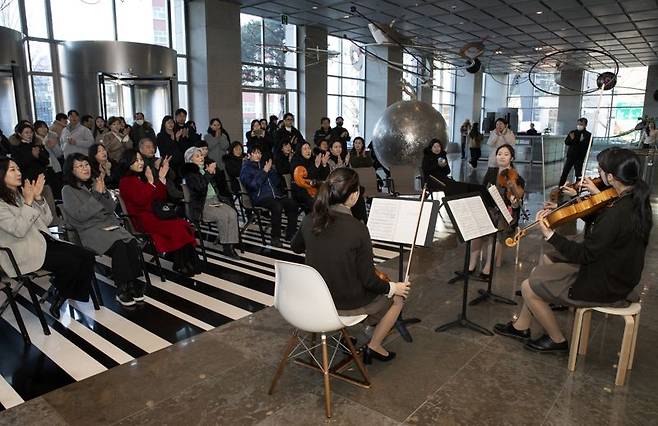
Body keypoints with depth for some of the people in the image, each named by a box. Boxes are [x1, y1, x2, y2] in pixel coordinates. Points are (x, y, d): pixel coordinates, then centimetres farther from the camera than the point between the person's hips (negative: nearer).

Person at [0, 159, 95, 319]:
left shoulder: (21, 194, 13)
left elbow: (46, 221, 8)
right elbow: (19, 230, -21)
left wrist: (38, 197, -4)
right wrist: (28, 201, -19)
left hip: (43, 241, 7)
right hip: (24, 253, -7)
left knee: (87, 257, -12)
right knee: (71, 262, -25)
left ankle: (75, 297, 2)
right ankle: (60, 297, 3)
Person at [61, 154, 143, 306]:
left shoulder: (95, 183, 15)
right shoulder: (68, 190, 1)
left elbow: (112, 208, 10)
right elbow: (80, 215, -11)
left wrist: (104, 192, -7)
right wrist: (96, 194, -12)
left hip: (110, 224, 5)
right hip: (90, 231, -4)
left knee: (133, 243, -25)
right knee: (119, 246, -31)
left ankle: (133, 284, -18)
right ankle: (122, 290, -22)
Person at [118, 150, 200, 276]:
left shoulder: (143, 177, 19)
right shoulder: (125, 182, -1)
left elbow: (161, 197, 16)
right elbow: (141, 201, -16)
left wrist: (162, 178, 8)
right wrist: (151, 182, -18)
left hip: (154, 214, 6)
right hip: (142, 219, -6)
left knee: (183, 224, -21)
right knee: (176, 227, -28)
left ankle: (190, 262, -24)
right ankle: (180, 265, -20)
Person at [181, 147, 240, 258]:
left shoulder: (205, 167, 18)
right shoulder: (189, 171, -1)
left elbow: (215, 185, 24)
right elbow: (200, 186, -17)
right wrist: (209, 173, -17)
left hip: (214, 200, 7)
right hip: (201, 205, -7)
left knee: (232, 213, -19)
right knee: (223, 215, -28)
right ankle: (226, 247, -17)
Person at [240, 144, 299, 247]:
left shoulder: (264, 164, 20)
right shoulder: (246, 169, 4)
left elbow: (277, 182, 16)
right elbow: (253, 185, -13)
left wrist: (270, 170, 0)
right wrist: (264, 171, -12)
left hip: (275, 194, 6)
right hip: (260, 197, -6)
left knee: (293, 204, -16)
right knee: (277, 207, -34)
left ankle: (290, 234, -4)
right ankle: (275, 238, -22)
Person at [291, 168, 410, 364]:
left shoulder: (310, 220, -12)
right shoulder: (358, 230, -28)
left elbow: (296, 247, 10)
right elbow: (369, 281, -20)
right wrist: (393, 287, -3)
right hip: (347, 303, -6)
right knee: (398, 297, 19)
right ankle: (374, 346, 27)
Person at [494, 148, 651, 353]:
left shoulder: (618, 214, -34)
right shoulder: (635, 199, -4)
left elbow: (584, 254, -27)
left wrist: (549, 234, -24)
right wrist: (598, 195, 13)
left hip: (605, 287, -10)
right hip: (615, 272, 10)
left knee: (528, 288, -3)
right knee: (545, 263, 20)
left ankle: (557, 340, 20)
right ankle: (521, 326, 27)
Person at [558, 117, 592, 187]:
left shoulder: (588, 135, -1)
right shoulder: (573, 132, 8)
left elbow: (588, 146, -11)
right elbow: (566, 142, -1)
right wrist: (572, 139, -20)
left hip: (579, 158, -3)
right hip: (570, 156, 3)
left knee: (578, 175, 2)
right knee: (564, 173, 4)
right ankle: (560, 187, 11)